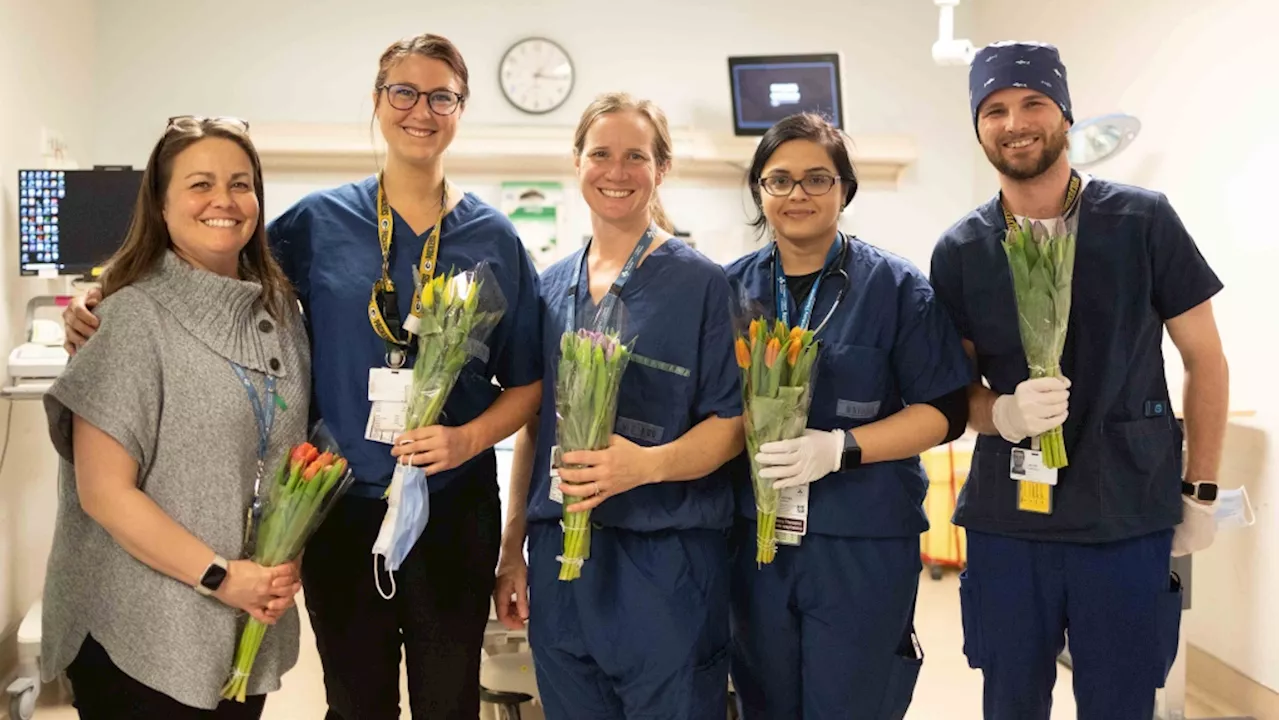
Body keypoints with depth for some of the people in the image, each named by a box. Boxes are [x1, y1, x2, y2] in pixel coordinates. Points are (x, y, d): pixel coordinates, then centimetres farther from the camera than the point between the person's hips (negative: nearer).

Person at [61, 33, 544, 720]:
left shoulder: (494, 239, 0)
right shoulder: (319, 221, -1)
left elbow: (525, 383, 4)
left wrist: (467, 439, -13)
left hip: (454, 508, 0)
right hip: (342, 508, 0)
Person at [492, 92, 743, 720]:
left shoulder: (701, 284, -4)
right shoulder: (552, 288, 9)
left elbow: (731, 423, -7)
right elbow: (532, 425, 13)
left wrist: (647, 463, -25)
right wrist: (512, 550, 11)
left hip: (665, 557, -4)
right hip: (560, 556, 4)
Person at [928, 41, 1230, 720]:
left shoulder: (1143, 220, -4)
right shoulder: (959, 251, 1)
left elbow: (1204, 358, 4)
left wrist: (1201, 490, 4)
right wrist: (1002, 412, -16)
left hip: (1128, 518, -1)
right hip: (1006, 517, 2)